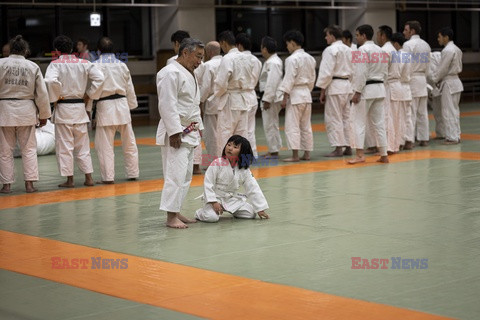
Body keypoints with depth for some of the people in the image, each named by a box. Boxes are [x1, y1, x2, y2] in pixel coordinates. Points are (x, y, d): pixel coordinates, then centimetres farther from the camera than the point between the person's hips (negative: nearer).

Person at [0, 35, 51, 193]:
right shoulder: (33, 67, 0)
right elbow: (42, 93, 3)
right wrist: (44, 115, 14)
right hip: (26, 111, 1)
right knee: (29, 149, 10)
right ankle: (29, 183, 6)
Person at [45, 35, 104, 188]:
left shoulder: (55, 64, -8)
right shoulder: (84, 63, 2)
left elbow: (51, 80, -26)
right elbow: (99, 78, -5)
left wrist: (56, 97, -10)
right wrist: (88, 95, 2)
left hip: (63, 108, -4)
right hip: (80, 107, 4)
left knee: (64, 146, 4)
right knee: (83, 145, 13)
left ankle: (69, 179, 7)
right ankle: (88, 177, 13)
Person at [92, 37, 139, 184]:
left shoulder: (96, 66, -6)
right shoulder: (122, 65, 8)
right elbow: (130, 88, 15)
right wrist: (132, 105, 26)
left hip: (105, 106, -4)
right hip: (122, 104, 5)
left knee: (105, 145, 0)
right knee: (129, 143, 14)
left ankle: (108, 176, -2)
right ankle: (133, 173, 22)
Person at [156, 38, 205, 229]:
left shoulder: (189, 74, 18)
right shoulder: (170, 73, -15)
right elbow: (167, 105, -21)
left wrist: (198, 127, 21)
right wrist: (174, 132, -24)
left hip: (189, 132, 10)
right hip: (175, 132, -10)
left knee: (186, 175, 12)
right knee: (176, 173, -13)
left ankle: (176, 212, 20)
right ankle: (171, 217, -11)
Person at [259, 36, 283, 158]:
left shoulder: (272, 63, -19)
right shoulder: (273, 61, 14)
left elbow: (272, 83, -24)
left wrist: (267, 99, -23)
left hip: (272, 98, -11)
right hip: (272, 97, 11)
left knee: (270, 124, -5)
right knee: (272, 124, 17)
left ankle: (273, 151, 1)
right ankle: (273, 149, 24)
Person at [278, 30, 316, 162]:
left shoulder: (292, 59, -15)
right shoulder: (310, 58, 9)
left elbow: (289, 79, -17)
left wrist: (284, 97, -13)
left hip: (295, 94, -8)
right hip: (307, 94, 8)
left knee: (292, 126, -4)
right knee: (306, 126, 12)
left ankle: (295, 155, -7)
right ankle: (307, 153, 15)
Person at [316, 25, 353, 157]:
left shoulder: (330, 50, -13)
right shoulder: (348, 50, 13)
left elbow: (327, 72, -16)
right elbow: (352, 71, 16)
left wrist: (322, 91, -11)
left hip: (334, 86, -8)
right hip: (347, 86, 8)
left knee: (334, 118, -4)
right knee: (345, 117, 13)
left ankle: (338, 148, -5)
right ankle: (348, 147, 16)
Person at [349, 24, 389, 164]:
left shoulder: (363, 50, -13)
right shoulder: (381, 50, 12)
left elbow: (361, 73, -18)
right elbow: (385, 72, 14)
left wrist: (357, 92, -16)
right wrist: (379, 86, 19)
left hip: (366, 89, -8)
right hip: (380, 88, 8)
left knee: (358, 121, -3)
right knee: (378, 122, 10)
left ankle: (360, 154, -9)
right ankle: (383, 155, 11)